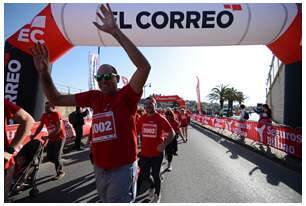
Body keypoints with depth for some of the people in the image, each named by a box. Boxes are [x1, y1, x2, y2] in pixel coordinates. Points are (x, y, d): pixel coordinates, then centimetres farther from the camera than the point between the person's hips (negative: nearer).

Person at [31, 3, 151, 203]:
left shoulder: (127, 95, -13)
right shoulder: (94, 97, 2)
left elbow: (144, 67, -29)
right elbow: (57, 99, 8)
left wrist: (116, 31, -30)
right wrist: (44, 74, -9)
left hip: (122, 168, -6)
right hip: (99, 168, 6)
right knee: (105, 201, 28)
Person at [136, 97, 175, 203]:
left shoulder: (160, 118, -11)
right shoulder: (142, 118, 0)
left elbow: (172, 133, -9)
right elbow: (136, 132, 13)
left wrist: (164, 144, -20)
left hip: (157, 153, -3)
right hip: (144, 152, 3)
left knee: (155, 175, 13)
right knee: (143, 175, 11)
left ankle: (157, 195, 36)